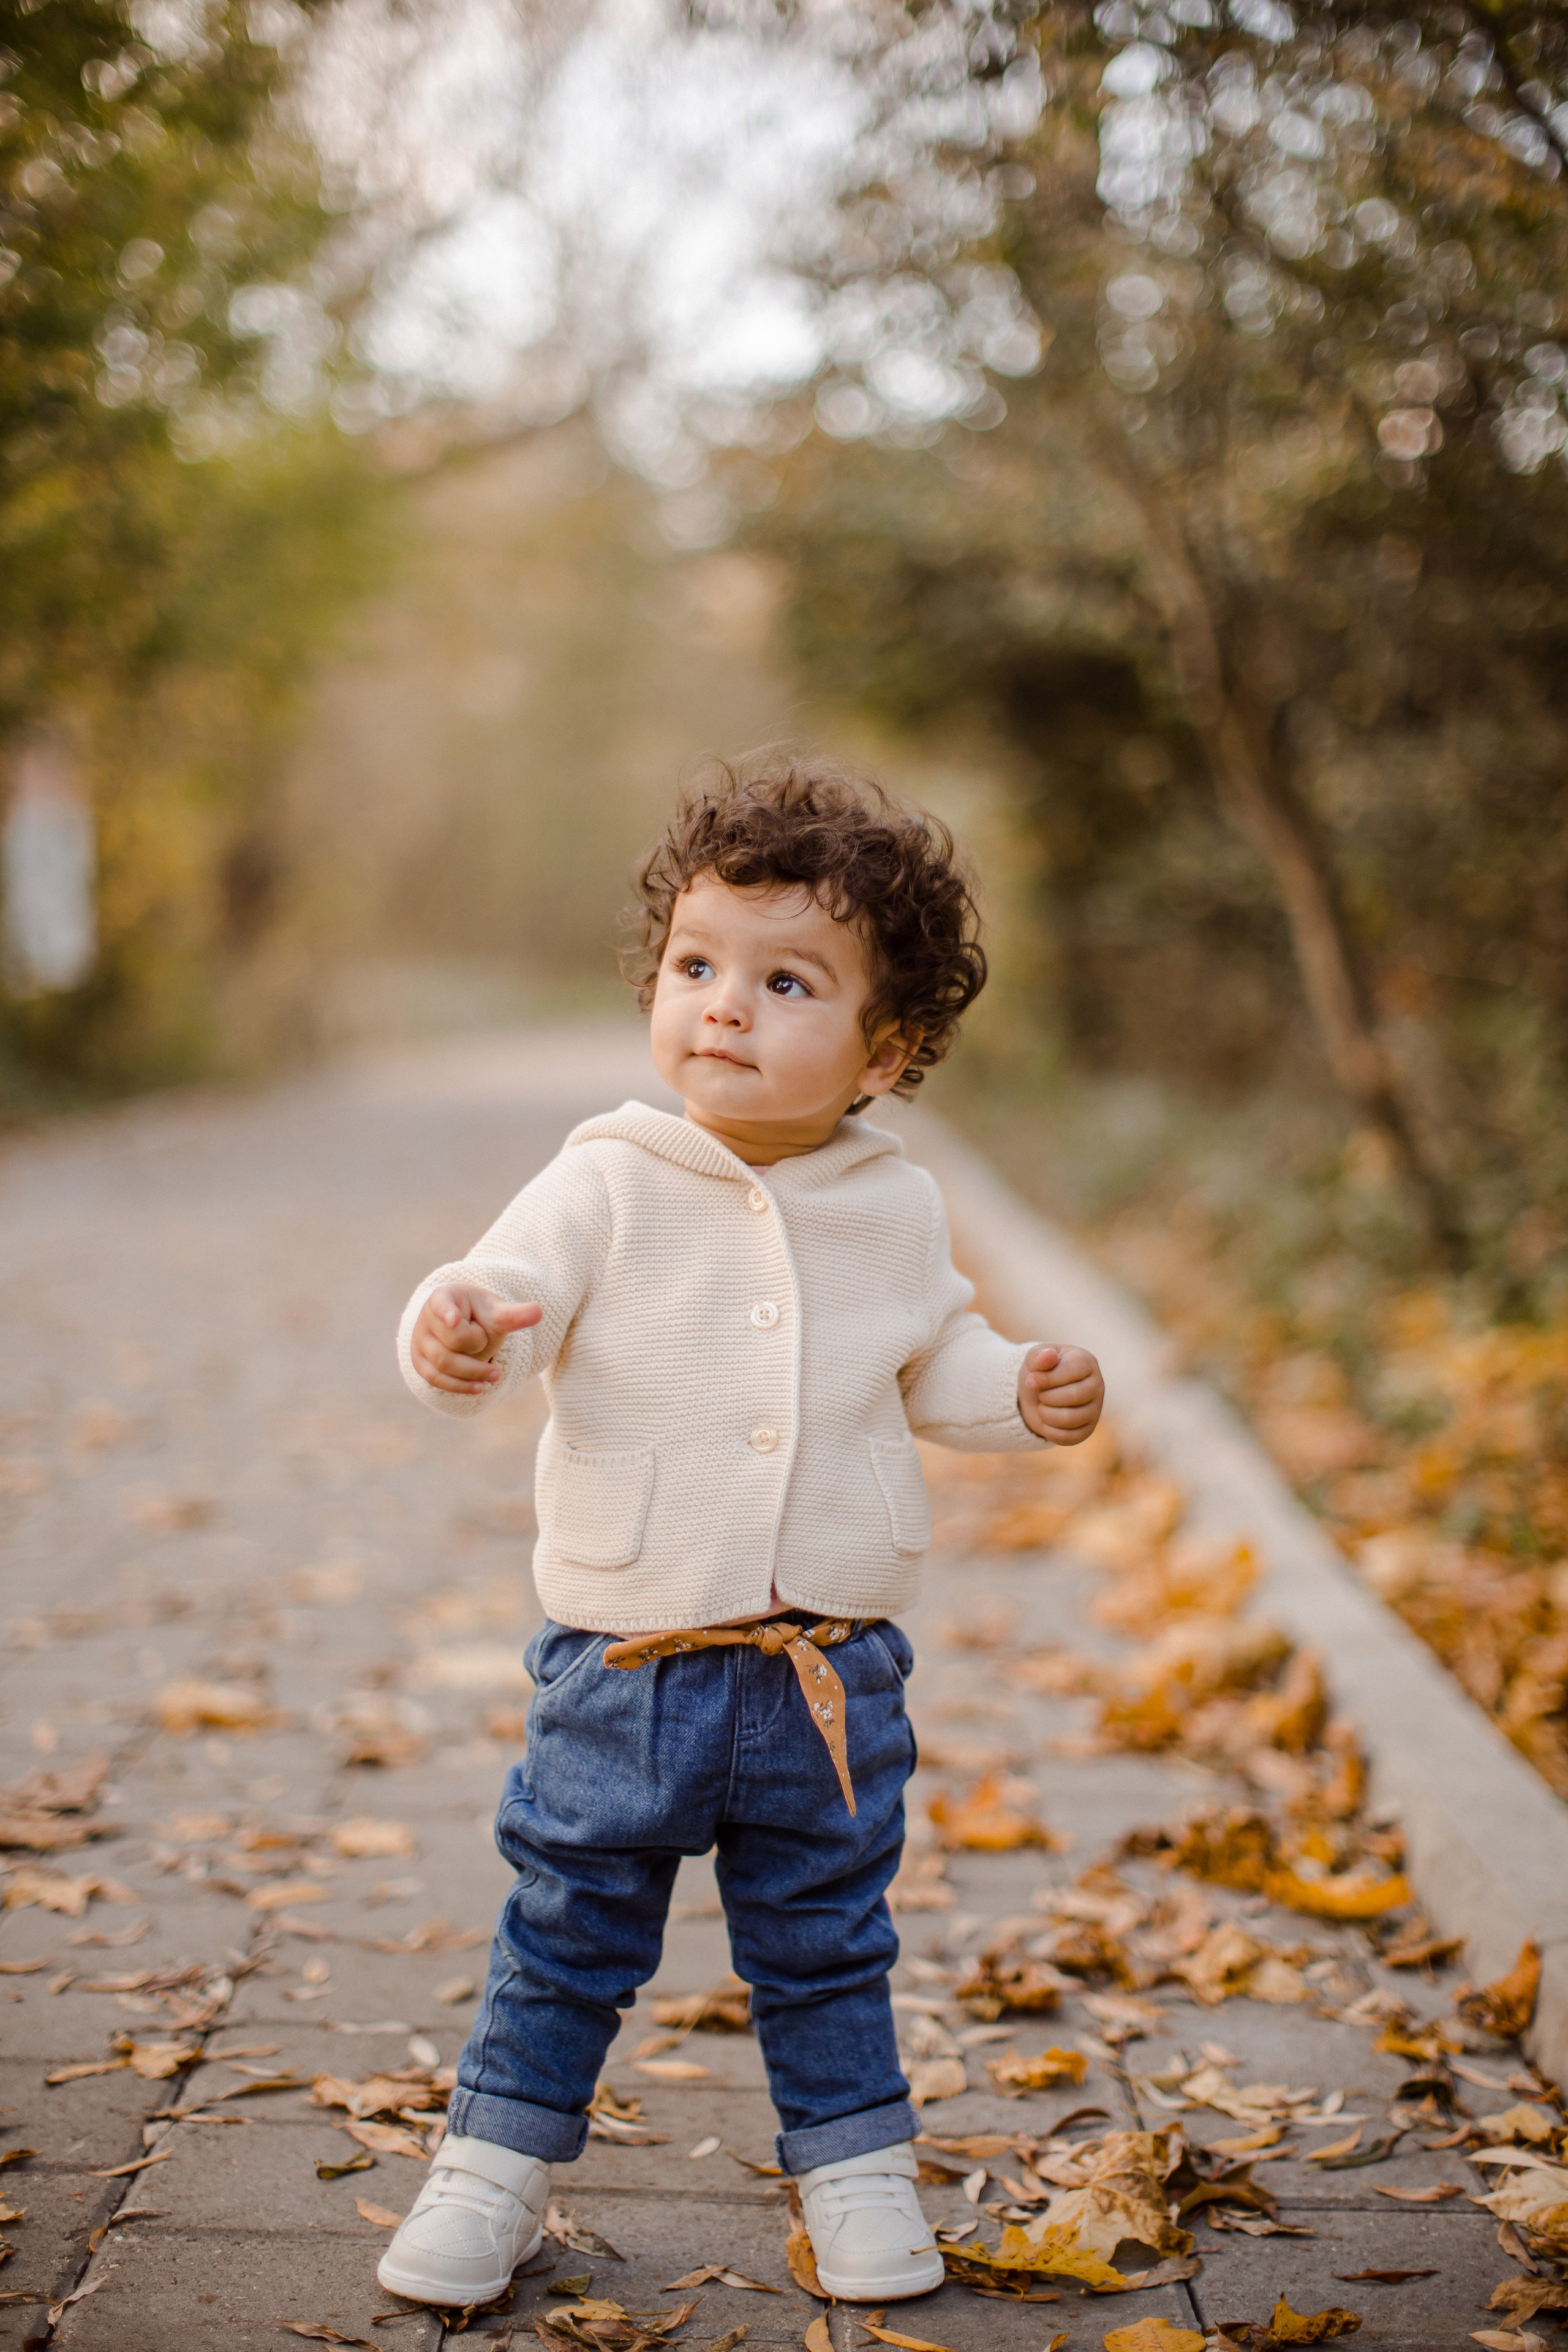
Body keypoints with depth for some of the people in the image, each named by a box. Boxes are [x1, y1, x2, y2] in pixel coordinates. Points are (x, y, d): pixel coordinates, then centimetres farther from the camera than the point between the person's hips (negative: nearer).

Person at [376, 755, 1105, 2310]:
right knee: (567, 1936, 12)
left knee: (827, 1948, 16)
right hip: (622, 1656, -2)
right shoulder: (610, 1182, -10)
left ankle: (854, 2162, 35)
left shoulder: (897, 1209, 0)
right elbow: (512, 1295, -19)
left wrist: (1019, 1392, -3)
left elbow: (931, 1360, 15)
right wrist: (457, 1328, -41)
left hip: (832, 1669, 2)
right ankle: (498, 2160, 30)